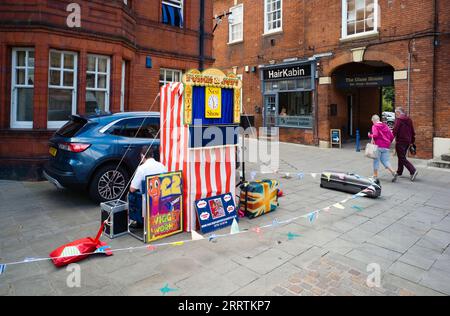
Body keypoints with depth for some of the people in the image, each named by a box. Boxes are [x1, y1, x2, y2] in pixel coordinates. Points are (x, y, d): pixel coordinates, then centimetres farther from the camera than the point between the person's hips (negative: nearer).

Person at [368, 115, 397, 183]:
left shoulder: (375, 126, -5)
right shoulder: (385, 126, 14)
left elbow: (375, 135, -20)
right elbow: (391, 136, 11)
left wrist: (370, 135, -1)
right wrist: (388, 143, 24)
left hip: (378, 146, -5)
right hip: (386, 146, 5)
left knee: (376, 161, 6)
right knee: (386, 161, 9)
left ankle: (375, 176, 12)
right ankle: (393, 173, -10)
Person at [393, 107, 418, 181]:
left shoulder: (399, 119, -11)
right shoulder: (409, 119, 13)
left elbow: (395, 130, -18)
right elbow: (412, 131, 16)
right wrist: (412, 141, 22)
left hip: (400, 141, -8)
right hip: (408, 141, 8)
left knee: (402, 158, -5)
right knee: (402, 156, 19)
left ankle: (413, 171, -17)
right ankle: (399, 172, 27)